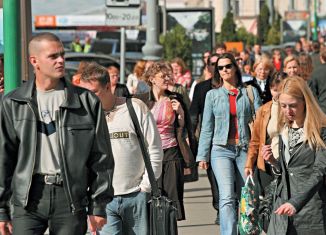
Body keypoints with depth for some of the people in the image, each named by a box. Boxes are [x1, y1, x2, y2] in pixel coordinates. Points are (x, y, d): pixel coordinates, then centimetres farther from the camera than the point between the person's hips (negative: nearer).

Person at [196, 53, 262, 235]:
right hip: (222, 150, -1)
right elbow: (207, 127, 10)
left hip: (245, 149, 1)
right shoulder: (213, 95, 11)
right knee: (227, 197, -15)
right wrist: (203, 155, 5)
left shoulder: (250, 92, 9)